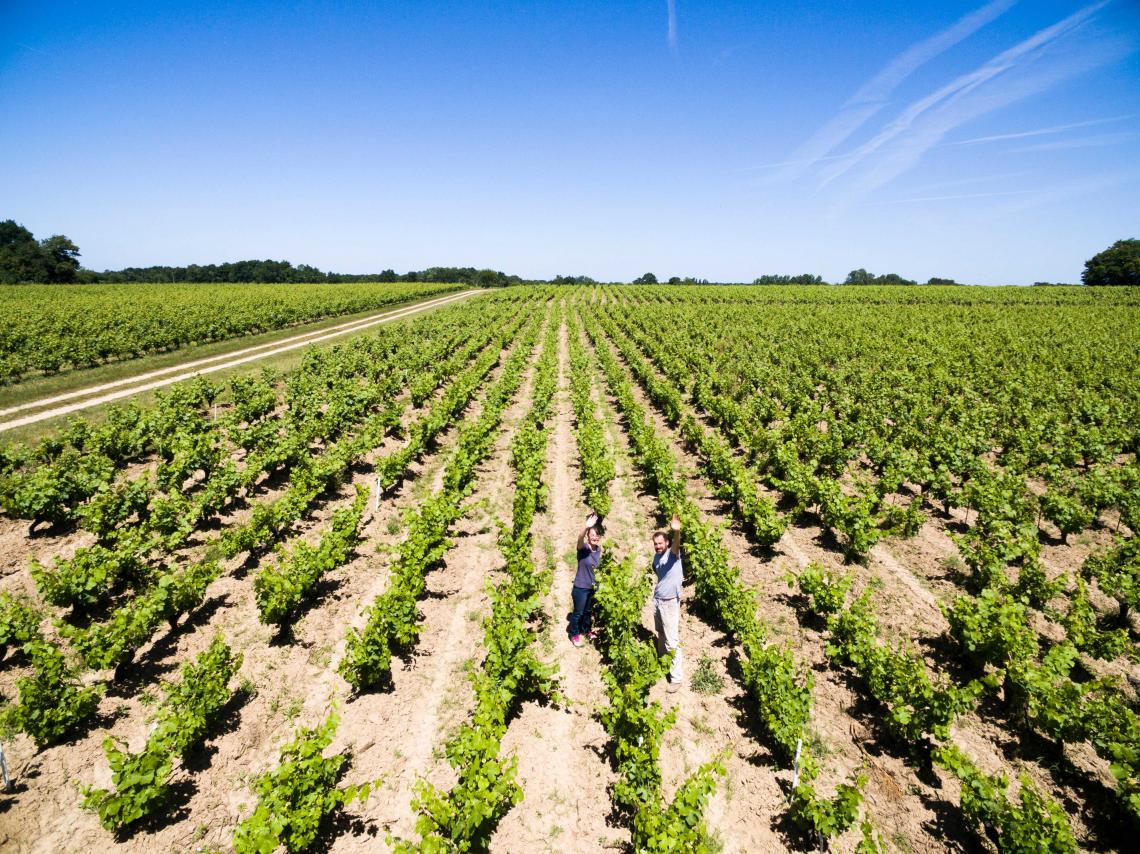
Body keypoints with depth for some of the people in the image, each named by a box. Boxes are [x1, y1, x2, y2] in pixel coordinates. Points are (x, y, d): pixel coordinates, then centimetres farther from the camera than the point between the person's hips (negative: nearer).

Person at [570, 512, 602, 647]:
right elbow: (580, 539, -45)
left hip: (593, 587, 5)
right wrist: (586, 527, -64)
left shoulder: (599, 549, -2)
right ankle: (574, 635, 27)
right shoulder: (583, 548, -20)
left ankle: (587, 631, 42)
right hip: (581, 587, -5)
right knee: (578, 612, 9)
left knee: (589, 611, 22)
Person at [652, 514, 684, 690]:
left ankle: (676, 677, 1)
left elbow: (676, 545, -41)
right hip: (657, 599, 7)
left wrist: (676, 532, -61)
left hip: (670, 602, -7)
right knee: (661, 634, 21)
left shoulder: (673, 554, -17)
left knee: (672, 641, -5)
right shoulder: (657, 556, 3)